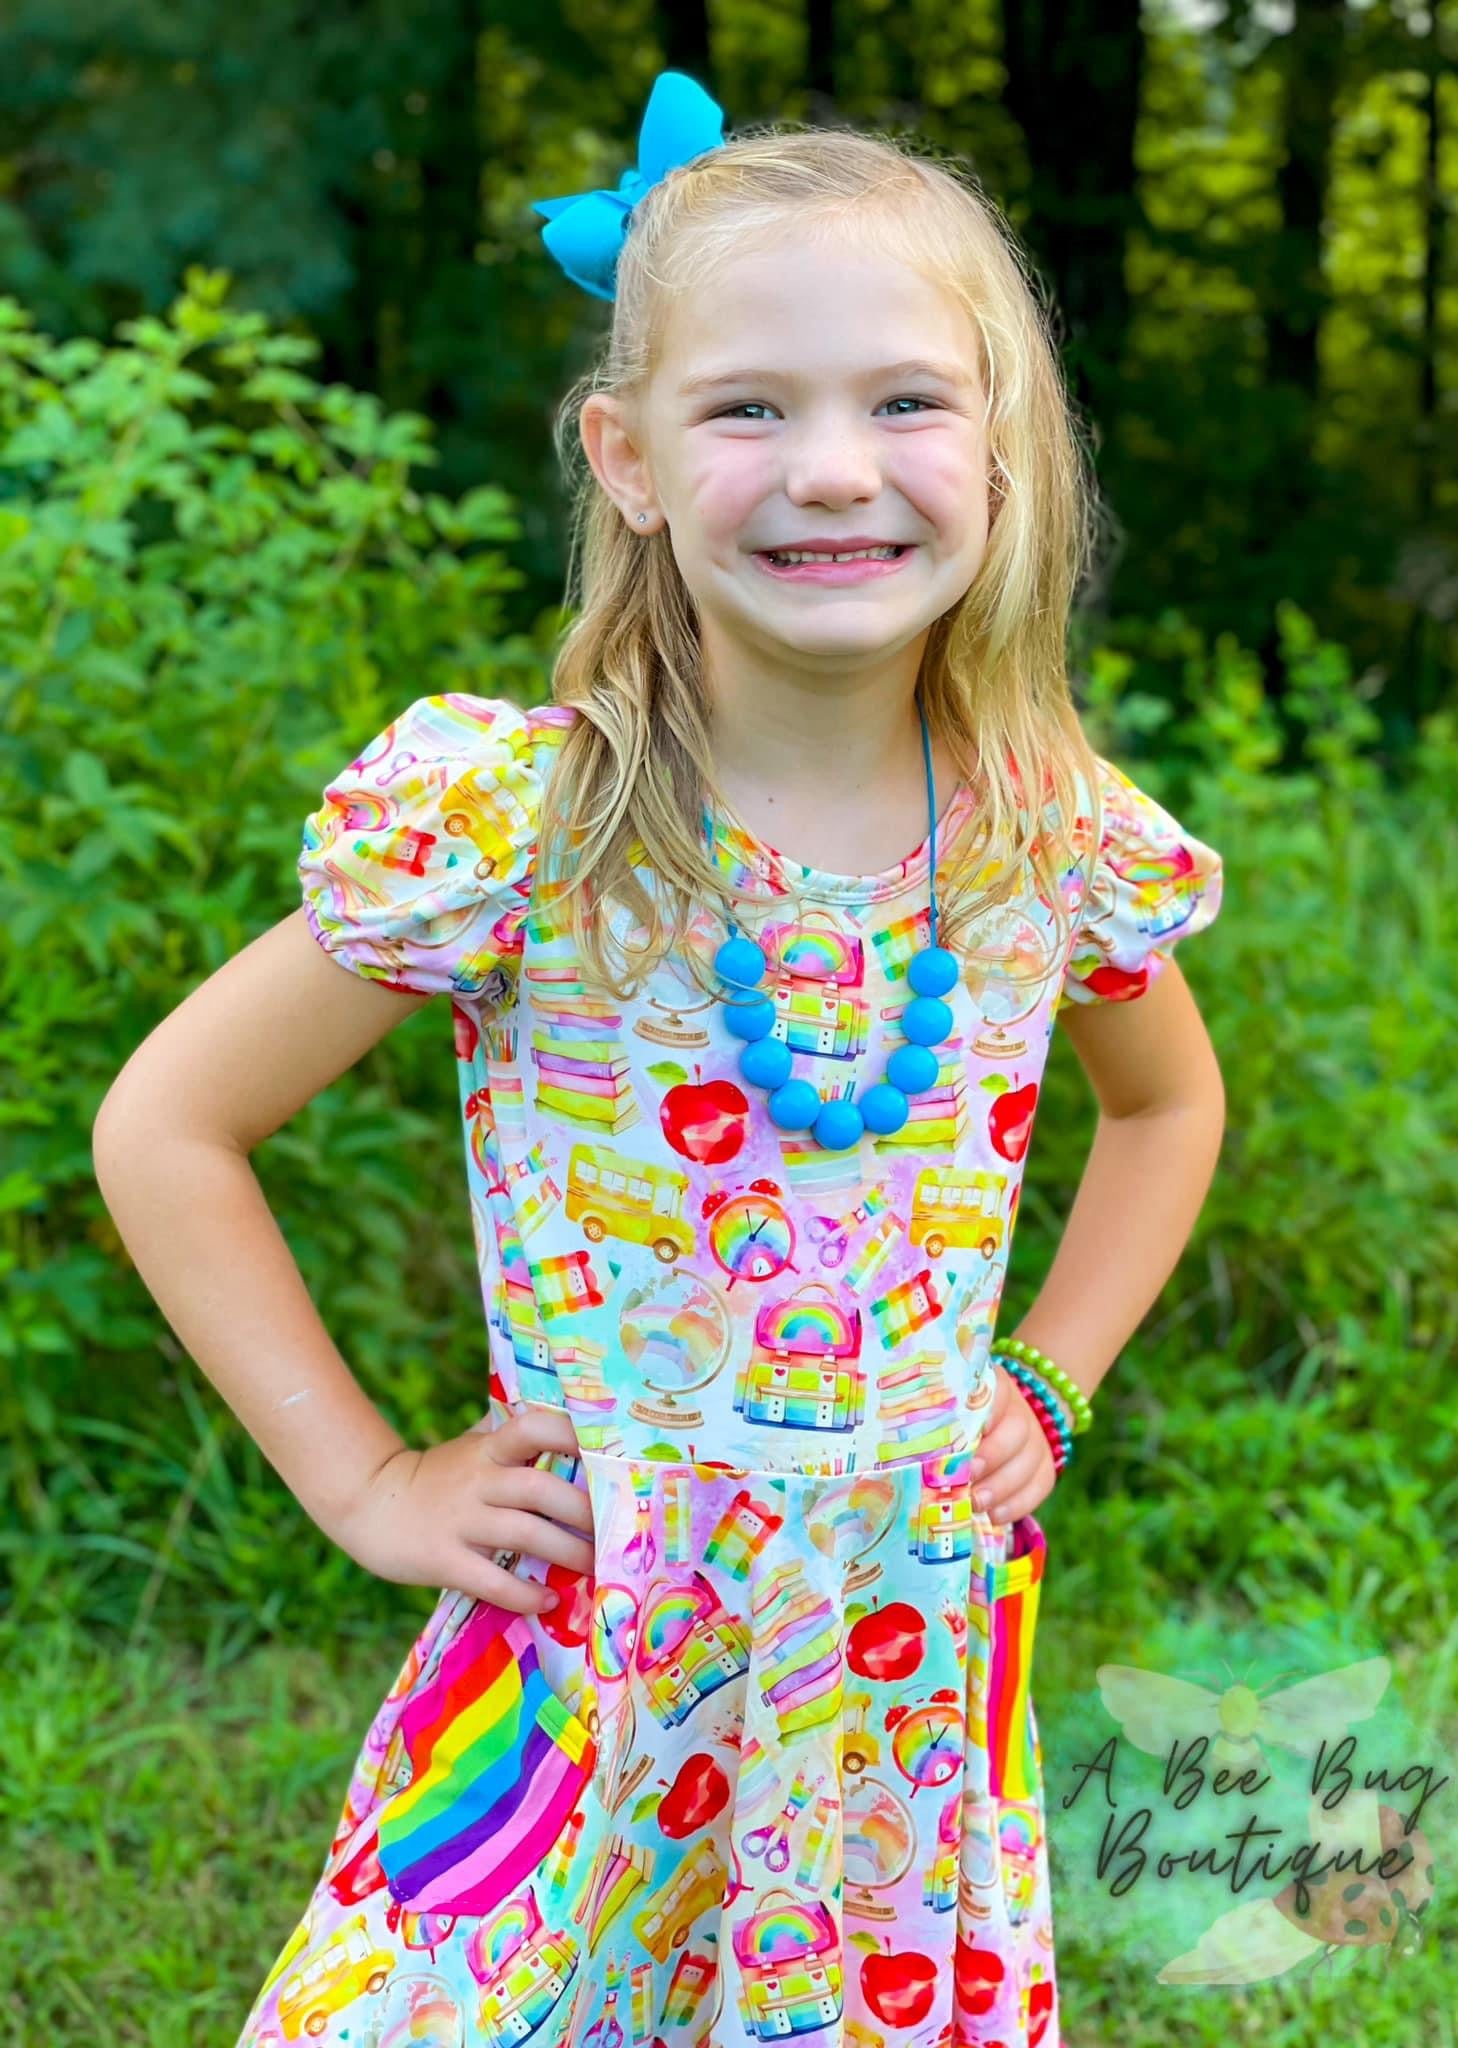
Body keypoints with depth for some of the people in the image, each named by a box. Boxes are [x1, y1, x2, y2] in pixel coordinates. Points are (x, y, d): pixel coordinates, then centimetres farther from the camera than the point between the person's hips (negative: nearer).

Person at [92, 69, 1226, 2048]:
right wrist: (366, 1480, -9)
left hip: (925, 1656, 3)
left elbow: (1169, 1098, 16)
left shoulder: (1056, 840, -7)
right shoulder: (505, 823, -17)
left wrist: (1049, 1382, 5)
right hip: (593, 1645, -2)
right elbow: (168, 1125, -8)